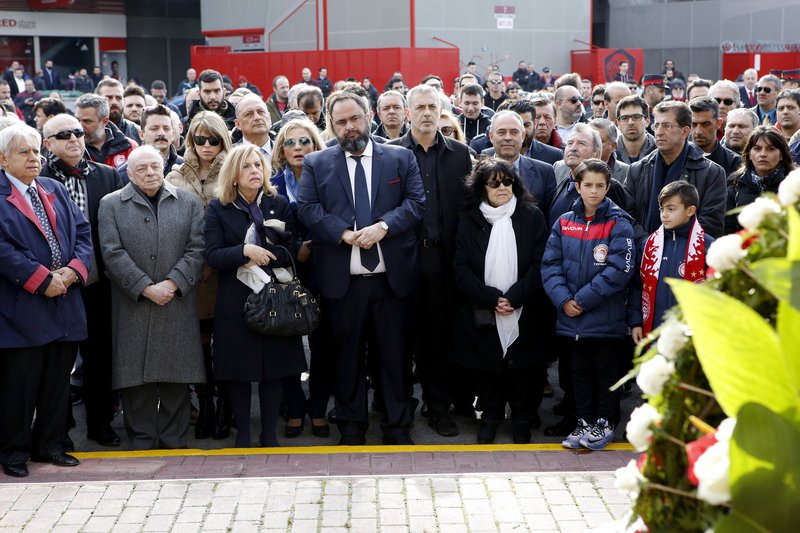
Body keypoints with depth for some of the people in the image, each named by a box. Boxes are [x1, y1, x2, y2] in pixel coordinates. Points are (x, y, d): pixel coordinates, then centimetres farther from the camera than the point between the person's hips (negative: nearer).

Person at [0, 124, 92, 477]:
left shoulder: (56, 190, 14)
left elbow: (83, 232, 10)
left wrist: (74, 270, -7)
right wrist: (42, 279, -16)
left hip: (64, 303, 6)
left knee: (58, 379, 11)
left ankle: (50, 444, 23)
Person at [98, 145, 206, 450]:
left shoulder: (188, 203, 10)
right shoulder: (111, 205, 6)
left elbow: (196, 250, 2)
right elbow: (113, 253, -4)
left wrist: (172, 283, -11)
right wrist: (145, 288, -12)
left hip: (178, 305, 1)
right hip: (133, 307, -1)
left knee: (177, 378, 4)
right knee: (137, 378, 0)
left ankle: (174, 442, 13)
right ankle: (142, 442, 10)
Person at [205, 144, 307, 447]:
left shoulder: (279, 205, 6)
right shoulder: (218, 208, 2)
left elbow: (289, 251, -1)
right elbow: (212, 255, -8)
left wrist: (261, 258, -16)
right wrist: (245, 251, -22)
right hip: (235, 300, -1)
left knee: (275, 367, 4)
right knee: (238, 370, 3)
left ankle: (269, 434, 16)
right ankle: (242, 435, 15)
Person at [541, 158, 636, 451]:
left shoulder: (619, 223, -7)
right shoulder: (564, 223, 5)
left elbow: (619, 269, -15)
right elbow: (550, 264, 2)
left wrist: (583, 300, -16)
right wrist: (563, 300, -12)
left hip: (606, 317, -4)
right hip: (570, 318, 4)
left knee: (605, 371, 9)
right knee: (580, 371, 14)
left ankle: (604, 423, 22)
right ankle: (584, 422, 25)